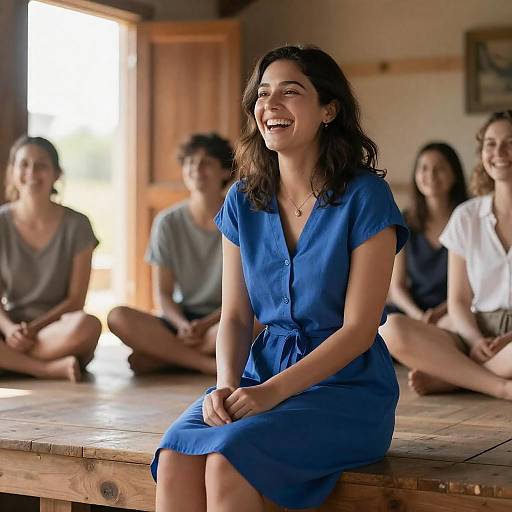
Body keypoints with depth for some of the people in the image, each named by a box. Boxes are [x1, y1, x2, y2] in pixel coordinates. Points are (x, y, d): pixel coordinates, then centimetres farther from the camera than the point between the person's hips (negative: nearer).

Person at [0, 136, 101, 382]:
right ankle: (50, 368, -28)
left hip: (57, 328, -1)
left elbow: (75, 299, -2)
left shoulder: (76, 225, -1)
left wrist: (35, 328, -15)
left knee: (87, 325, -37)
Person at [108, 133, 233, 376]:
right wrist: (183, 325, -18)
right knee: (118, 317, -26)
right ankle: (209, 364, -27)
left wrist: (206, 325, -19)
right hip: (181, 320, 2)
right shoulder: (168, 222, 3)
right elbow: (163, 293, 2)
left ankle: (162, 355, -21)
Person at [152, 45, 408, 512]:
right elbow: (236, 316, 8)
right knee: (175, 459, -26)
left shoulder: (365, 197, -8)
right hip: (263, 374, 5)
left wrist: (273, 391, -19)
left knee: (226, 462, -31)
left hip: (347, 385, -4)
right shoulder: (243, 201, 9)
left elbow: (358, 328, -11)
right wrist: (226, 385, -12)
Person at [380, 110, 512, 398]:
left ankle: (449, 377, -20)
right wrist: (476, 340, -11)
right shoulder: (467, 217, 11)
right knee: (392, 329, -24)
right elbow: (459, 301, 9)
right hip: (478, 334, 4)